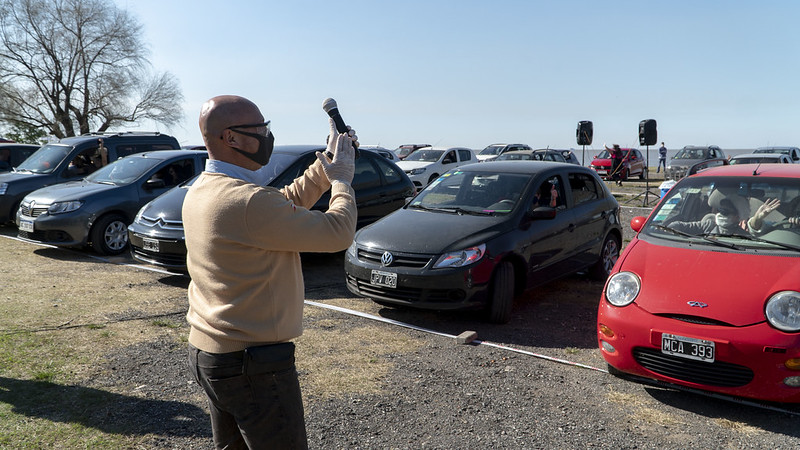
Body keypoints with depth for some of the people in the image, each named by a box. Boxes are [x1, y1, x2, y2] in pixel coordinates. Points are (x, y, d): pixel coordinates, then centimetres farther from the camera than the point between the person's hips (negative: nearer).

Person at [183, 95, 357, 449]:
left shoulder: (201, 190, 6)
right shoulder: (248, 200, -25)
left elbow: (288, 205, 14)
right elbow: (338, 234, -21)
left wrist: (324, 166, 7)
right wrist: (341, 178, -5)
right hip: (252, 364, -10)